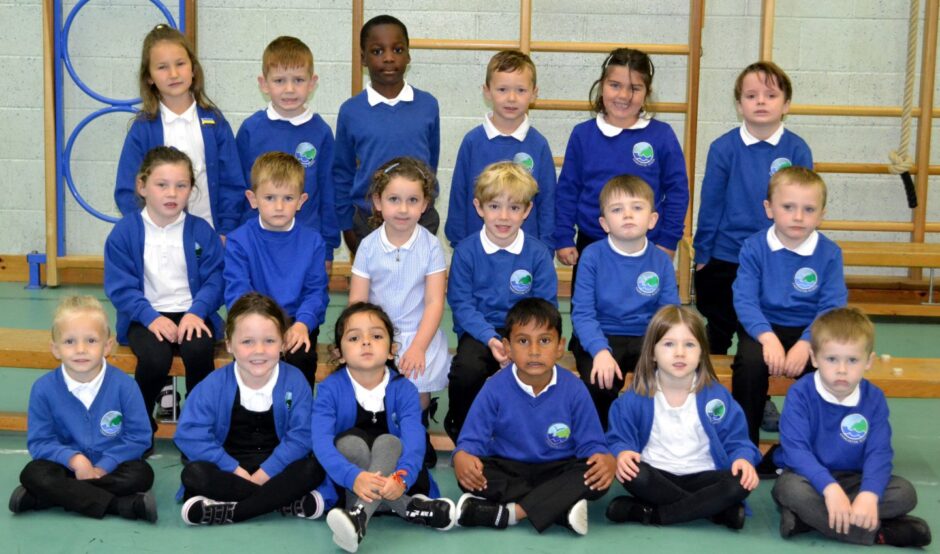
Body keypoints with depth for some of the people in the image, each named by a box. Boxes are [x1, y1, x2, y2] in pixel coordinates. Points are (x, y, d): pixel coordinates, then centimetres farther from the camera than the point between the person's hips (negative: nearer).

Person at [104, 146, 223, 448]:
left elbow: (213, 279, -1)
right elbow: (120, 286, -5)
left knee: (199, 351, -32)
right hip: (147, 316, -1)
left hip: (191, 313, 1)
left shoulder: (201, 231, 3)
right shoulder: (124, 232, -1)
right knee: (155, 359, -32)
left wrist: (196, 312, -19)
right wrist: (151, 317, -19)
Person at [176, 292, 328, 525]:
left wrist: (262, 474, -21)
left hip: (274, 466, 0)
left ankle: (229, 512, -30)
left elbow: (301, 435, -13)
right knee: (193, 474, -30)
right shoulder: (214, 385, -9)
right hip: (229, 466, 0)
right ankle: (289, 501, -30)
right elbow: (190, 434, -16)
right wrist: (236, 471, -21)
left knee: (314, 469, -28)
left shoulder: (295, 381, -7)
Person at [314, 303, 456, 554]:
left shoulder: (404, 390, -11)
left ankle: (358, 516, -49)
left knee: (387, 442, -30)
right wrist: (354, 477, -46)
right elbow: (322, 443, -26)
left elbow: (414, 442, -25)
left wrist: (401, 480, -48)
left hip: (397, 477, 0)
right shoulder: (330, 389, -12)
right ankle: (411, 509, -31)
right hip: (349, 482, 0)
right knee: (349, 440, -29)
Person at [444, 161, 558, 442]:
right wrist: (491, 339, -20)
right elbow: (461, 303, -4)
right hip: (479, 331, 0)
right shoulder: (466, 251, -2)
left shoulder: (538, 253, 0)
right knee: (467, 370, -31)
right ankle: (460, 429, 1)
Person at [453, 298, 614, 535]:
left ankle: (508, 513, -32)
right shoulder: (495, 389, -11)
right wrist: (462, 457, -36)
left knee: (597, 479, -29)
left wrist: (604, 459, -31)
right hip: (507, 469, 0)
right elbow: (472, 439, -10)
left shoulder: (574, 389, -9)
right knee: (469, 474, -30)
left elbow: (590, 443, -6)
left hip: (557, 470, 0)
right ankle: (561, 506, -31)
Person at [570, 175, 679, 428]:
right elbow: (582, 313, -9)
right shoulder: (592, 256, -4)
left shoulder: (661, 261, 3)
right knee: (599, 381, -32)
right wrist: (600, 351, -27)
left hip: (646, 338, 2)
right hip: (601, 338, -2)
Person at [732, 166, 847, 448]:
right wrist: (767, 337, -30)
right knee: (751, 362, -32)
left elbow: (832, 308, -9)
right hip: (763, 328, -1)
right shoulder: (754, 247, -4)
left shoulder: (830, 253, -1)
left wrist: (806, 343, -26)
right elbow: (744, 299, -13)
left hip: (811, 332, 1)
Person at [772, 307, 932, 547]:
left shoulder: (874, 399, -5)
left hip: (852, 479, 4)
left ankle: (810, 516, -26)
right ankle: (879, 532, -29)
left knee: (905, 493, -18)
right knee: (792, 489, -37)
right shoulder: (800, 394, -15)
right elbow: (795, 449, -23)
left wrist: (869, 495, -33)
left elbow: (878, 452, -13)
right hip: (809, 477, -3)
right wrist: (830, 488, -38)